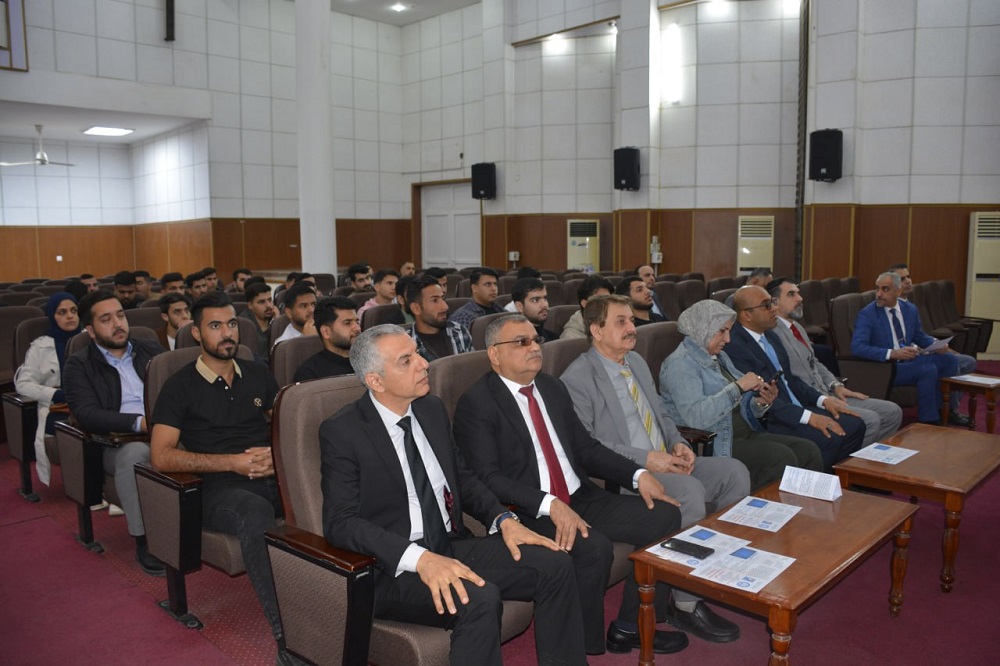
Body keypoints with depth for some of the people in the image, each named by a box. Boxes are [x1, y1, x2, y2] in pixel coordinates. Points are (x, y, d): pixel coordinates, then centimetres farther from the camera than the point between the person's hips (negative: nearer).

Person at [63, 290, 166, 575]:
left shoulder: (151, 350, 20)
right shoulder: (78, 365, 9)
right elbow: (87, 415, -7)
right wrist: (140, 423, -23)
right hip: (116, 445, -2)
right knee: (135, 452, -38)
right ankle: (144, 539, -21)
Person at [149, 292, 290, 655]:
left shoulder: (258, 374, 19)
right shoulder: (180, 386, 7)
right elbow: (161, 456, -2)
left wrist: (278, 455, -3)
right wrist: (233, 462, -9)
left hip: (271, 477, 4)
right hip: (218, 486, -3)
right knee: (257, 513, -39)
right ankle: (287, 633, -35)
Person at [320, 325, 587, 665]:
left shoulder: (432, 409, 7)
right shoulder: (341, 432, -11)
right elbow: (340, 522, -18)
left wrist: (504, 519, -2)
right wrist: (419, 558, -30)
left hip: (452, 547, 6)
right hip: (394, 568, -6)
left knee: (554, 564, -11)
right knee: (479, 597, -33)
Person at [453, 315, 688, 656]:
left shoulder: (552, 387, 13)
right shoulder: (476, 403, -9)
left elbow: (586, 447, 16)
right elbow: (487, 477, -18)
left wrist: (637, 474, 2)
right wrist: (549, 504, -29)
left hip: (582, 498, 8)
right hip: (529, 513, -7)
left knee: (665, 516, -6)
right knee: (594, 548, -32)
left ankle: (629, 628, 7)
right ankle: (584, 645, -5)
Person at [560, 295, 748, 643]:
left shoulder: (637, 361, 17)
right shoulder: (577, 378, -11)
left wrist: (678, 442, 2)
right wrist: (644, 459, -22)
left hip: (667, 462, 8)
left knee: (734, 472, -9)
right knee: (690, 492, -31)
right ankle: (687, 604, -17)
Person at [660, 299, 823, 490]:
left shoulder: (719, 357, 18)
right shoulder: (680, 364, -10)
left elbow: (740, 409, 17)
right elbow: (695, 416, -25)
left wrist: (760, 403, -5)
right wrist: (738, 387, -23)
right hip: (709, 445, -9)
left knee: (809, 451, -8)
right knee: (781, 458, -25)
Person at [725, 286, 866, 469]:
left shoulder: (769, 335, 13)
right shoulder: (734, 346, -17)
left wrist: (822, 399, 5)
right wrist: (808, 417, -21)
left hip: (798, 410, 9)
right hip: (771, 423, -9)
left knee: (855, 425, -2)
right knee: (831, 439, -24)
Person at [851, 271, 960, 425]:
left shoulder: (910, 309, 7)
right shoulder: (867, 314, -12)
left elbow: (919, 337, 22)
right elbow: (857, 348, -24)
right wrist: (892, 353, -32)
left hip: (909, 360, 7)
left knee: (949, 359, -7)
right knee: (928, 370, -26)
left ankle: (940, 411, 3)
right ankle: (928, 421, -13)